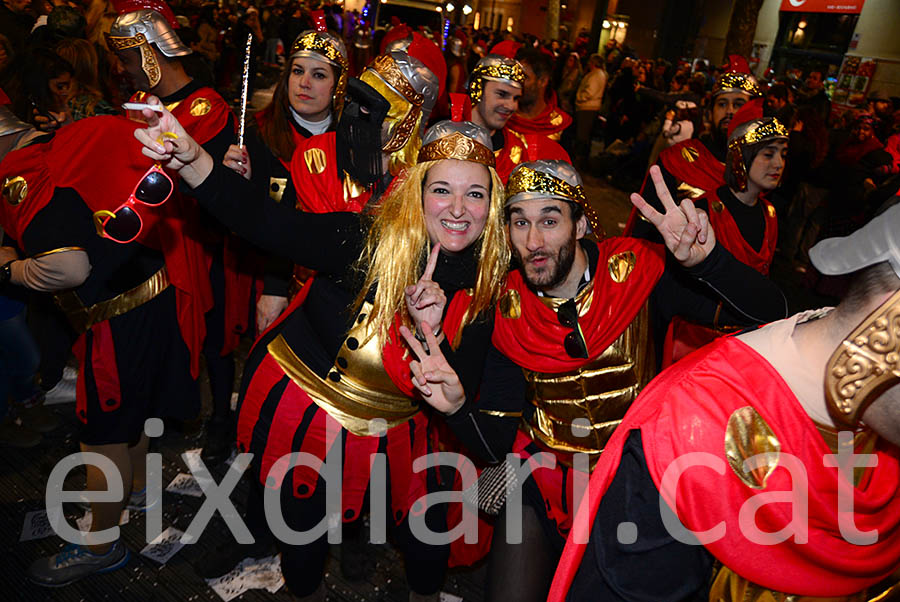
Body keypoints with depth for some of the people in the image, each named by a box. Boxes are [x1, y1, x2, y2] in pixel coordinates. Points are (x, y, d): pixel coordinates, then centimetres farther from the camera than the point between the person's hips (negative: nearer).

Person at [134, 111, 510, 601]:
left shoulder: (481, 289, -11)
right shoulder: (364, 243, -22)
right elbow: (261, 221, -33)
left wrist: (432, 335, -31)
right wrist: (190, 160, -49)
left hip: (391, 432, 3)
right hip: (300, 411, -2)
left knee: (427, 532, 15)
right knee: (303, 533, 16)